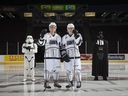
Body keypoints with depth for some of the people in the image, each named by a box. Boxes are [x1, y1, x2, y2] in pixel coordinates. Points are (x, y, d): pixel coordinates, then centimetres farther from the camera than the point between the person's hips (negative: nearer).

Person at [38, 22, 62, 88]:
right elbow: (41, 43, -6)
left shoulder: (58, 37, 14)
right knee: (48, 69, -5)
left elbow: (60, 47, 19)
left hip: (56, 56, 4)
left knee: (56, 69, 7)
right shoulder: (46, 36, 1)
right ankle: (46, 83, 2)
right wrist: (41, 37, -22)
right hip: (48, 55, -4)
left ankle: (56, 82, 18)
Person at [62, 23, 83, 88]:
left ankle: (79, 82, 9)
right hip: (68, 56, 2)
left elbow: (78, 43, -13)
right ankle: (70, 82, 19)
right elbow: (62, 47, 10)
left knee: (77, 69, -7)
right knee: (68, 70, 2)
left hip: (76, 56, -1)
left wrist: (76, 35, -19)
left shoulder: (77, 35, 4)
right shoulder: (64, 37, 9)